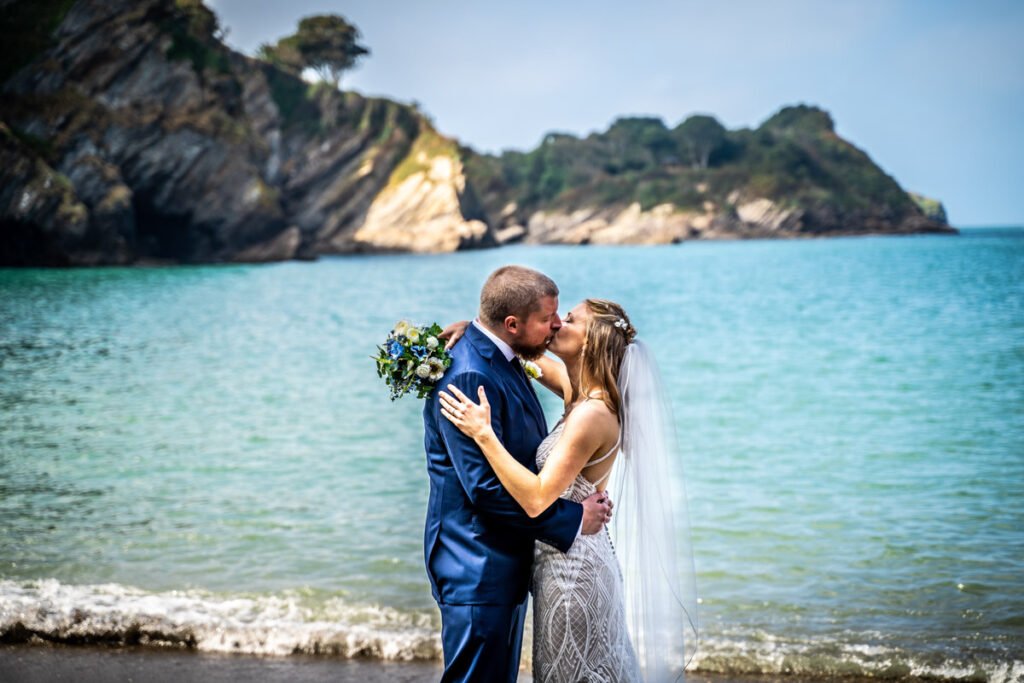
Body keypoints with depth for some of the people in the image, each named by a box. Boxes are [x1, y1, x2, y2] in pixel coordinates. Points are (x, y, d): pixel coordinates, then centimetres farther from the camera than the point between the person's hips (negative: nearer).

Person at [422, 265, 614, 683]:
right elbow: (486, 487, -25)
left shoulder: (503, 362, 8)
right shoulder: (468, 376, -22)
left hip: (507, 562, 10)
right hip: (477, 569, -10)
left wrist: (584, 498, -1)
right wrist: (573, 520, -17)